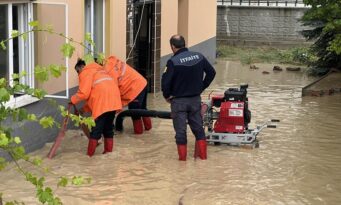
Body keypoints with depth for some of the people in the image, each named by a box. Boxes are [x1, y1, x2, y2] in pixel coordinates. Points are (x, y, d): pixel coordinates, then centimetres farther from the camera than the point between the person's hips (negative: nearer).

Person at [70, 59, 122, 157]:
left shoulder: (85, 73, 5)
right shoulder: (98, 71, 33)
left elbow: (84, 93, -7)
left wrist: (73, 100, 10)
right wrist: (84, 109, 26)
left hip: (103, 102, -8)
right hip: (112, 98, 8)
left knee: (96, 130, -4)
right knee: (108, 128, 15)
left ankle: (89, 155, -1)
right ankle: (108, 153, 17)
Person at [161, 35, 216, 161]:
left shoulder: (173, 62, -18)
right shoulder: (199, 57, -1)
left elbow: (166, 82, -19)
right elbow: (211, 73, 8)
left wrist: (166, 96, -1)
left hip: (178, 101, -4)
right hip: (195, 99, 5)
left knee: (180, 130, 4)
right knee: (198, 128, 16)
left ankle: (182, 158, 9)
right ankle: (202, 155, 21)